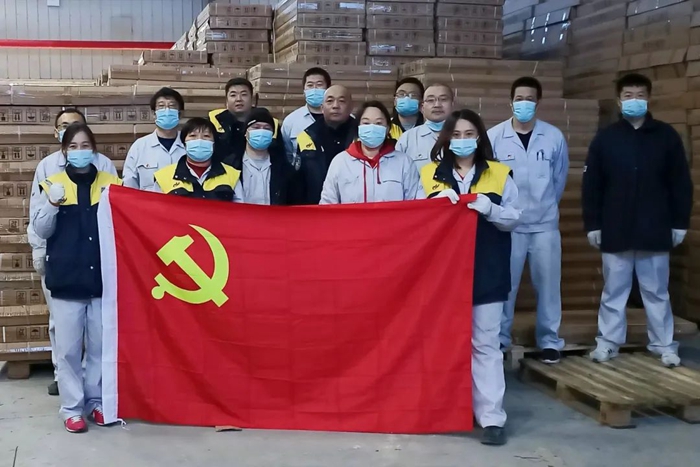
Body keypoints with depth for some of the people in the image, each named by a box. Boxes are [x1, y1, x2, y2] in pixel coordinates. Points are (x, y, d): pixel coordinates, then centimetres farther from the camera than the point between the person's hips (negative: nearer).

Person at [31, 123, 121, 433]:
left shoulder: (110, 183, 5)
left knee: (101, 345, 8)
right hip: (65, 279, -1)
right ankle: (72, 407, 11)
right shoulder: (53, 184, 3)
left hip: (101, 278, 1)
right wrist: (53, 204, -16)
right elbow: (41, 230, 0)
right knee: (68, 347, 2)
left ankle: (98, 401, 22)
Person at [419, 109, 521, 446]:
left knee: (485, 343, -3)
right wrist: (437, 202, -11)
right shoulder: (430, 174, 8)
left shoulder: (499, 174, 5)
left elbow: (514, 218, 3)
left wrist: (490, 209, -16)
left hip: (486, 272, -1)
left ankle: (491, 416, -1)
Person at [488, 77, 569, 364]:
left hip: (544, 223, 1)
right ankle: (498, 340, 19)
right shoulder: (494, 136, -6)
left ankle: (549, 341, 19)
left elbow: (560, 178, 11)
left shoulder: (554, 137, -1)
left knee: (548, 283, 6)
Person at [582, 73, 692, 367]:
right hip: (615, 231, 0)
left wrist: (680, 223, 1)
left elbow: (681, 183, 4)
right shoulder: (605, 139, 3)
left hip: (655, 230, 0)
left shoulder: (666, 136, 3)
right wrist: (592, 224, -1)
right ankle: (608, 342, 17)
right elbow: (591, 186, 4)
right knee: (613, 291, 8)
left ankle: (664, 345, 16)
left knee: (656, 291, 8)